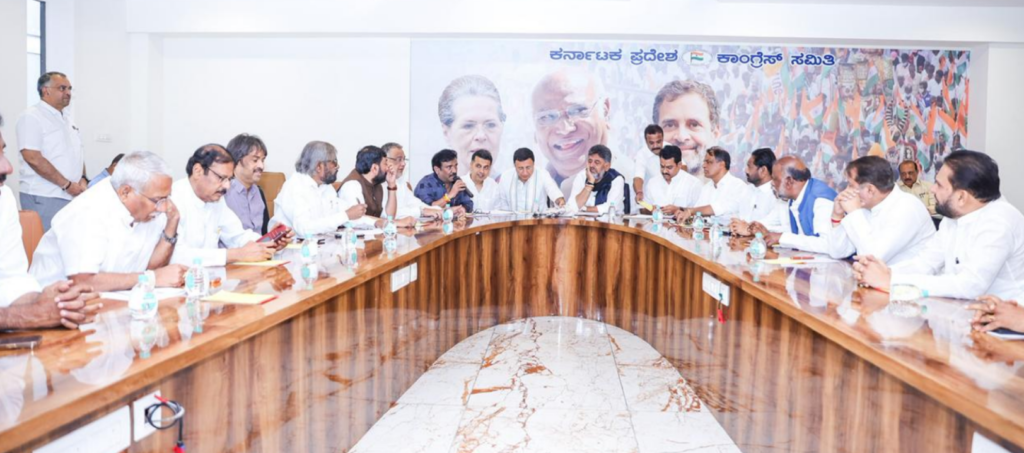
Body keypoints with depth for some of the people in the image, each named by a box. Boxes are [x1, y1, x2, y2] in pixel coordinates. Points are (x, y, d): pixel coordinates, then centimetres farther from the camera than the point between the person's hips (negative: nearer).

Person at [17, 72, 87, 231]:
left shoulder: (67, 118, 17)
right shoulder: (32, 117, -8)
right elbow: (33, 158, -17)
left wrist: (82, 179, 1)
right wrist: (67, 185, -16)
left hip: (73, 196, 7)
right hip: (44, 198, -7)